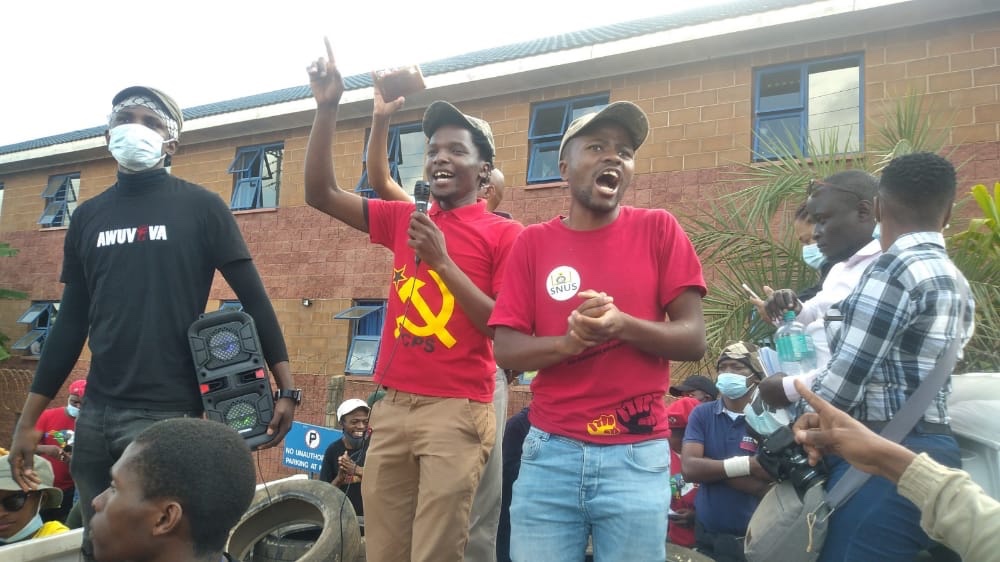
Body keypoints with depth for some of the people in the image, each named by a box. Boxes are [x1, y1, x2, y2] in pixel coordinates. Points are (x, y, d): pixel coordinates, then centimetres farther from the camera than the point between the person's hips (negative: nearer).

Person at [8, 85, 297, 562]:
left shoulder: (201, 207, -3)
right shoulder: (87, 216, 10)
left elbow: (253, 298, -4)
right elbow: (71, 324, 13)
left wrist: (286, 388, -11)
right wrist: (28, 421, 11)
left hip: (170, 413, -4)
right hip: (95, 413, 5)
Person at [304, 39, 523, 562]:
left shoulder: (504, 234, -2)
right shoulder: (404, 220, 13)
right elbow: (321, 193, 11)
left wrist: (443, 261, -15)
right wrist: (327, 107, 1)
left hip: (458, 411, -4)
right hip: (392, 406, 5)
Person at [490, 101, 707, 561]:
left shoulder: (658, 230, 2)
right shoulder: (533, 242, 4)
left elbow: (693, 339, -2)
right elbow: (505, 349, 0)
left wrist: (623, 325, -19)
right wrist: (568, 342, -19)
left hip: (637, 457, 0)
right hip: (549, 453, 1)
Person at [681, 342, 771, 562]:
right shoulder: (701, 414, -1)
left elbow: (768, 487, -17)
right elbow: (690, 469, -13)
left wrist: (710, 467, -15)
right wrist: (745, 465, -20)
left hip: (753, 538, -2)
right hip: (707, 536, 3)